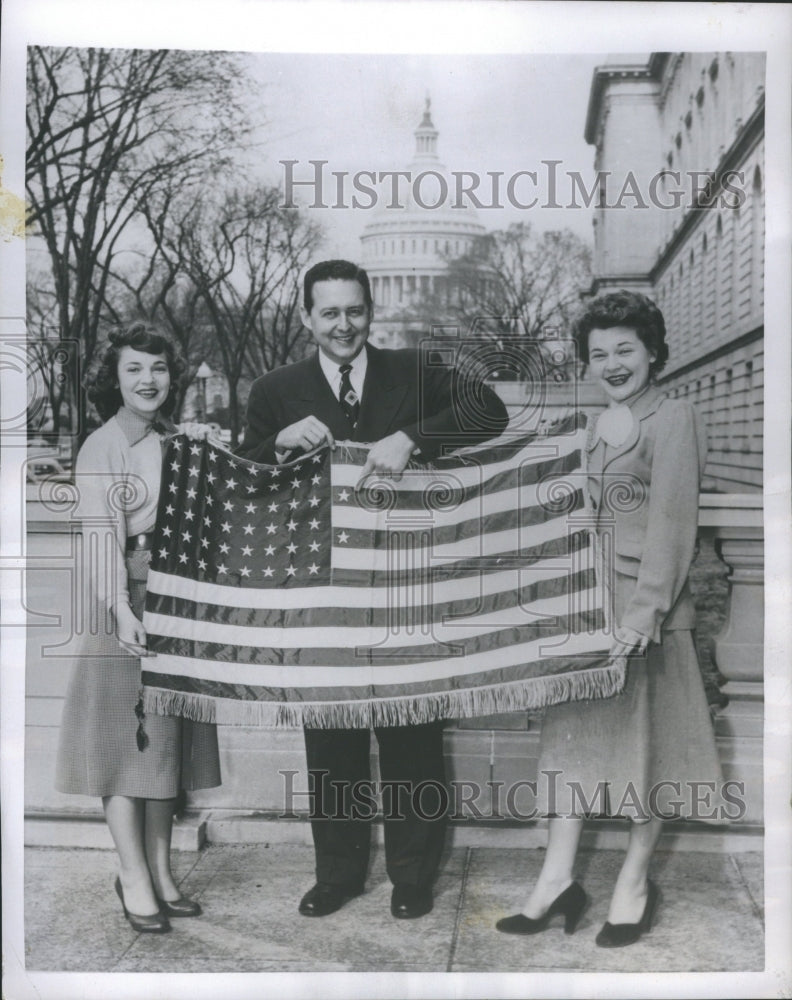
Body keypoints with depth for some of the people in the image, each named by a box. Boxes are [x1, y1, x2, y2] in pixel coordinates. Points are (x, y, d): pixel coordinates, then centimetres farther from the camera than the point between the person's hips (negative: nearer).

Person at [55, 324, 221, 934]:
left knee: (167, 738, 11)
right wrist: (122, 609, -29)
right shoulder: (101, 449, -7)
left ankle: (160, 872, 22)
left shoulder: (177, 441, 11)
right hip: (126, 600, -6)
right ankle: (135, 879, 11)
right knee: (125, 736, 0)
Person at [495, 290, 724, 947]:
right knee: (575, 731, 8)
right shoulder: (605, 424, 14)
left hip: (645, 603, -7)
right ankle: (559, 879, 17)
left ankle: (635, 881, 21)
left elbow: (672, 523, -17)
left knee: (646, 740, 6)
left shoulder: (674, 420, -10)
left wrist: (645, 612, -22)